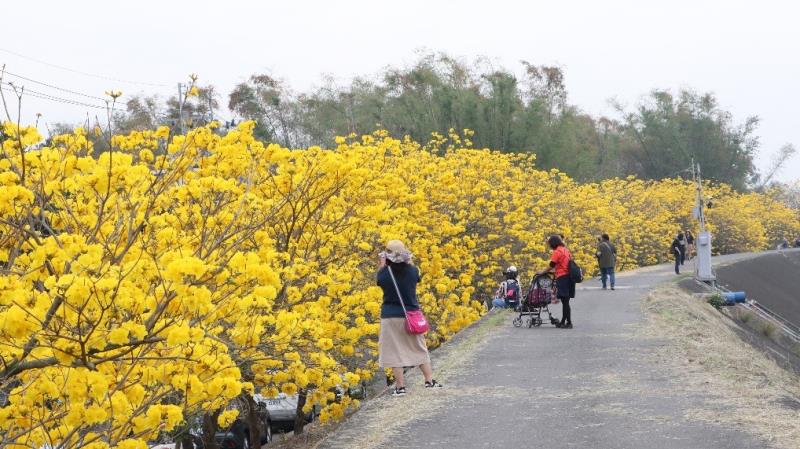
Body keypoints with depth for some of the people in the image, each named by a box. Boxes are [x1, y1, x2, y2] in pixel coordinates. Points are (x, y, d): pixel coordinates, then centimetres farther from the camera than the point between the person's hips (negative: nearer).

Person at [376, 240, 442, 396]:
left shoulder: (384, 273, -12)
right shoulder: (412, 271, -7)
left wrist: (382, 262, 18)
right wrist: (408, 261, 22)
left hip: (390, 317, -2)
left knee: (395, 352, 2)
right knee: (419, 349, 16)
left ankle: (400, 387, 1)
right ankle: (429, 380, 19)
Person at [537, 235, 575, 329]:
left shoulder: (557, 252, -9)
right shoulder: (566, 250, 15)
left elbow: (552, 266, -9)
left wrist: (542, 272, 5)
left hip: (562, 278, -9)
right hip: (569, 276, 9)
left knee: (565, 301, -6)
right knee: (565, 301, 12)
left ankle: (569, 323, -7)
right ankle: (563, 321, 17)